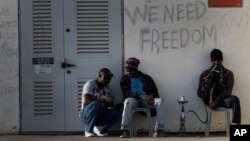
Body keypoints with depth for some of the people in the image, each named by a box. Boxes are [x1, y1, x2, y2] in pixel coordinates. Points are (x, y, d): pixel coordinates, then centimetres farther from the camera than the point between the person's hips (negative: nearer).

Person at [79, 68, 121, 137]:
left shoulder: (107, 88, 10)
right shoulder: (90, 83, -9)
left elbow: (111, 104, 5)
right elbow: (86, 100, -23)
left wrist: (110, 102, -19)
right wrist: (101, 100, -33)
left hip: (99, 114, 6)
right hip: (86, 113, -5)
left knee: (117, 113, -19)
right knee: (95, 104, -38)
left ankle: (100, 128, 2)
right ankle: (88, 130, -22)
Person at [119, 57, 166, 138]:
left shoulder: (146, 78, 13)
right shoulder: (124, 79, 9)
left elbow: (155, 92, 10)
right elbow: (126, 94, -7)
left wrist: (151, 96, -16)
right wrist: (140, 96, -23)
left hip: (147, 101, 2)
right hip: (134, 100, -2)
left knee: (160, 101, -27)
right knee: (128, 101, -38)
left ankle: (159, 130, -34)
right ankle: (125, 131, -42)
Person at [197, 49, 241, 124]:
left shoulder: (228, 73, 13)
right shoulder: (205, 73, 12)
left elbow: (228, 90, -3)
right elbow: (199, 94, 6)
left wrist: (217, 100, -19)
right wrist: (205, 85, -16)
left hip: (222, 99, 1)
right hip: (209, 99, -1)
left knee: (235, 99, -36)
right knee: (213, 74, -19)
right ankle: (211, 100, -26)